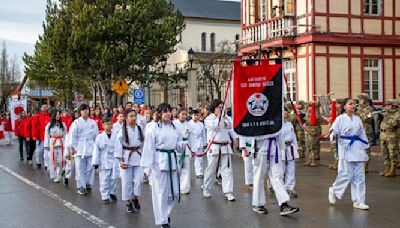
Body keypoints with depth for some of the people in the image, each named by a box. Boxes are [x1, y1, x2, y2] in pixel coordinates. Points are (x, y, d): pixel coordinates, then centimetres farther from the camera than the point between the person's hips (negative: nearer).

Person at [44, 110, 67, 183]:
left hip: (61, 144, 1)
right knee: (53, 160, 1)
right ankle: (54, 175, 9)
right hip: (52, 143, -1)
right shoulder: (49, 125, 3)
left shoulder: (63, 124, 6)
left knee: (60, 160, -2)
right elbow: (47, 135, 4)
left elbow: (65, 135, 7)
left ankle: (59, 176, 4)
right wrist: (46, 145, 1)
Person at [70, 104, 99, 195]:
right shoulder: (76, 123, 2)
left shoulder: (93, 122, 11)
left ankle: (88, 184, 16)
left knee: (90, 167, 3)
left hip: (91, 148, 3)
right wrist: (73, 147, -6)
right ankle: (81, 186, 3)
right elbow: (73, 136, -1)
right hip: (80, 148, -3)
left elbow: (96, 136, 13)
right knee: (80, 168, -3)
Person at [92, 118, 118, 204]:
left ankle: (112, 192, 30)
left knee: (113, 178, 10)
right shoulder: (100, 137, -3)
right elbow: (96, 150, -2)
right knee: (104, 180, 2)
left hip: (114, 162, 2)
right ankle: (105, 196, 10)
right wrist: (95, 162, -3)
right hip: (104, 162, -2)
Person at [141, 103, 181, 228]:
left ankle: (166, 213, 34)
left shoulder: (174, 128, 10)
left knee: (174, 191, 10)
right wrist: (147, 166, -10)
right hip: (158, 161, -5)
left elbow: (178, 142, 20)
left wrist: (180, 145, -4)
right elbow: (149, 148, -7)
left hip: (172, 160, 6)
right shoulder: (153, 129, -7)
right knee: (161, 192, -1)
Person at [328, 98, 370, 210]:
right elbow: (333, 130, -7)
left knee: (359, 176, 4)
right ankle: (334, 190, 20)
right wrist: (334, 135, -30)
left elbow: (362, 134, 16)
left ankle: (358, 201, 10)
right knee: (346, 175, -7)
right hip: (346, 149, -5)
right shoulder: (340, 119, -3)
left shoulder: (357, 119, 12)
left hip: (357, 149, 6)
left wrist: (364, 148, 14)